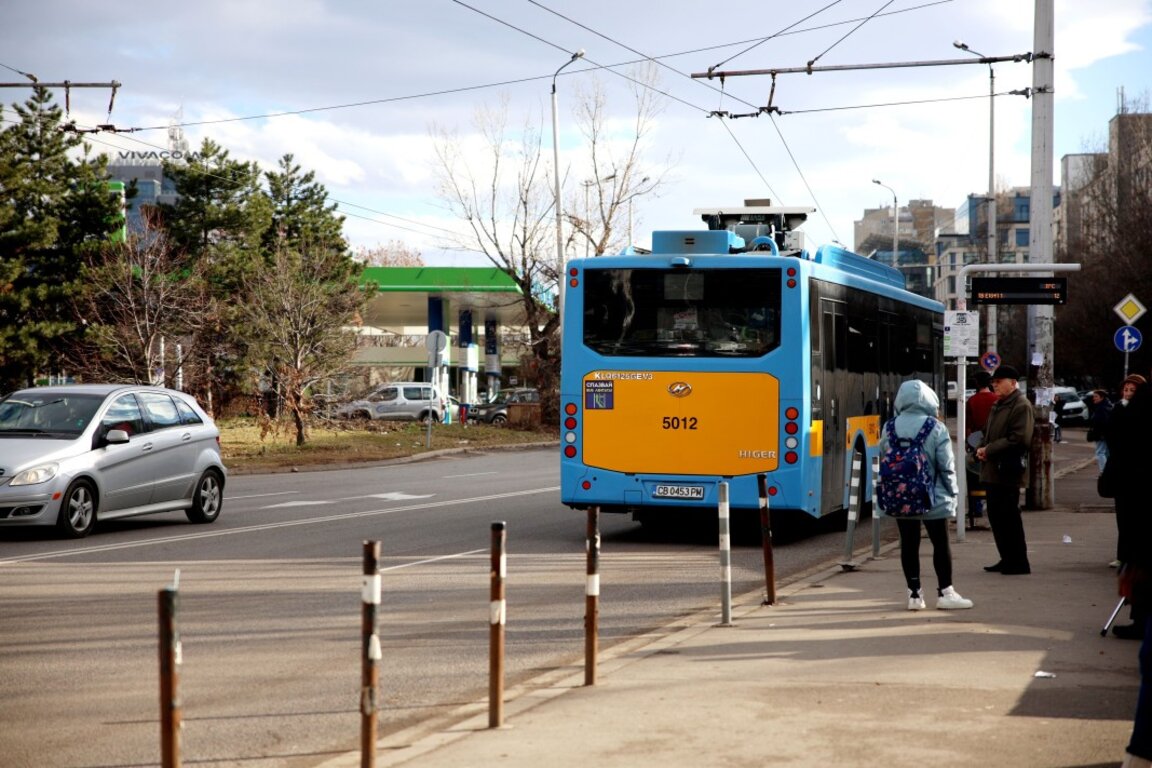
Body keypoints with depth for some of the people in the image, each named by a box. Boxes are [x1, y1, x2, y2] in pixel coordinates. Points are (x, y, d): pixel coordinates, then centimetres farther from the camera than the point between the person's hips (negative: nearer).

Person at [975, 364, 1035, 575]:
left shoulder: (1021, 407, -12)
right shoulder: (997, 406, 19)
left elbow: (1018, 439, -20)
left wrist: (989, 449, -16)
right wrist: (981, 448, 5)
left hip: (1008, 472, -9)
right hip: (993, 471, 9)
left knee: (1009, 517, -5)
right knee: (996, 516, 13)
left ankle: (1019, 563, 3)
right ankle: (1007, 559, 22)